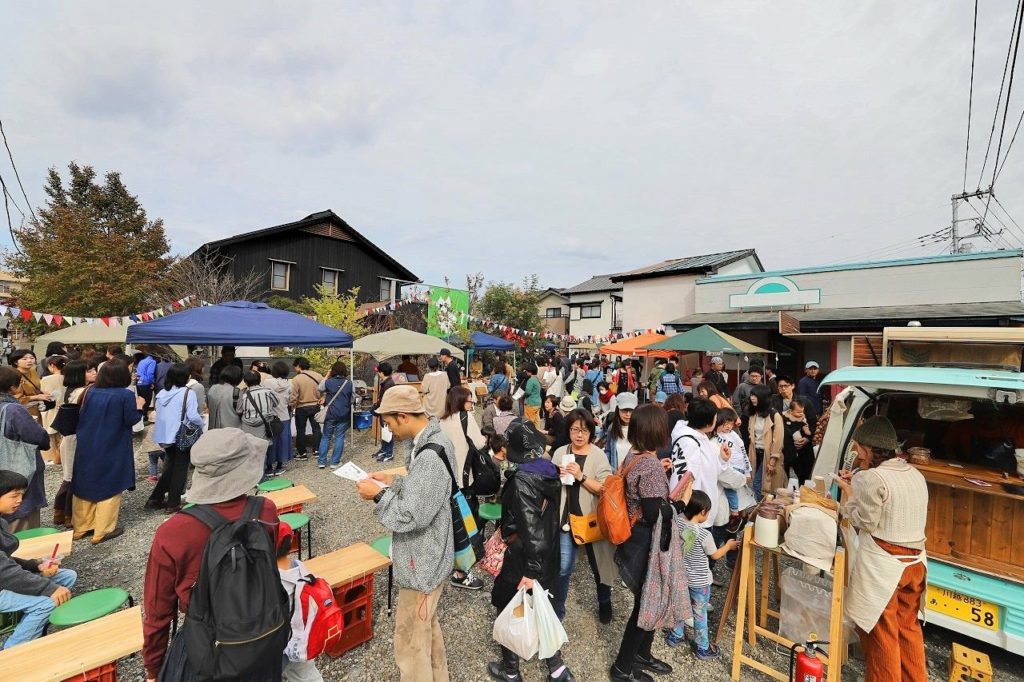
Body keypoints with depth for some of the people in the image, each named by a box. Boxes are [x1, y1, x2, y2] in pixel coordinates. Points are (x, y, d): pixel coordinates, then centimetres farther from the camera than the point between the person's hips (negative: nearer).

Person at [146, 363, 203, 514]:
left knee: (170, 467, 22)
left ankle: (156, 498, 23)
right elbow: (193, 416, -19)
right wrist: (202, 424, -1)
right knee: (180, 469, 7)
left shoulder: (162, 393, 4)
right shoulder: (188, 392, -15)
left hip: (165, 435, 6)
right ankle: (173, 503, 13)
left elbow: (159, 414, 11)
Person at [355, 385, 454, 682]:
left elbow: (410, 518, -30)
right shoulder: (434, 440, 0)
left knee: (409, 642, 10)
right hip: (427, 555, 10)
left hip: (422, 562, -10)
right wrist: (395, 481, 2)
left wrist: (379, 495, -18)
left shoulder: (429, 456, -32)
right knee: (426, 625, 29)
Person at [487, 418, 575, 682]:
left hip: (524, 557, -6)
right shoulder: (551, 471, -4)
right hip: (548, 554, 7)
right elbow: (550, 516, 6)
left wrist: (530, 570, -21)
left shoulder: (522, 480, -26)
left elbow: (530, 527, -28)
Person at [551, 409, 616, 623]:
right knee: (562, 567, 6)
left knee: (599, 564, 17)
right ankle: (557, 609, 27)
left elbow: (605, 490, -17)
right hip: (566, 516, 2)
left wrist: (581, 476, -26)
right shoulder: (560, 453, -1)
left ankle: (604, 603, 42)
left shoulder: (598, 455, -11)